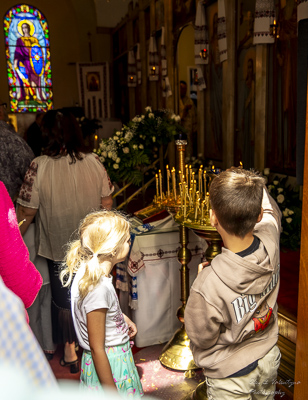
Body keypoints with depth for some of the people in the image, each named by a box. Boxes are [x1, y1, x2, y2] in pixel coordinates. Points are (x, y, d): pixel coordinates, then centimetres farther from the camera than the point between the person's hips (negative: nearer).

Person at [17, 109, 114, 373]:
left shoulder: (40, 166, -19)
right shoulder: (93, 162, -10)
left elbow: (27, 211, -14)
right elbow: (107, 202, -2)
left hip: (58, 245, -2)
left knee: (64, 299, 18)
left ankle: (70, 352, 34)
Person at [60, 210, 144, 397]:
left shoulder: (87, 269, -5)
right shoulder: (98, 288, -32)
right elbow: (97, 349, -26)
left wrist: (121, 316, 13)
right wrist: (112, 393, -18)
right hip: (109, 365, -9)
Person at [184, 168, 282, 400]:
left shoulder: (208, 285, -40)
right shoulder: (270, 239, -26)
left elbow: (202, 338, -19)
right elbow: (271, 211, 1)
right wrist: (253, 186, 14)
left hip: (231, 374, -5)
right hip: (269, 359, 6)